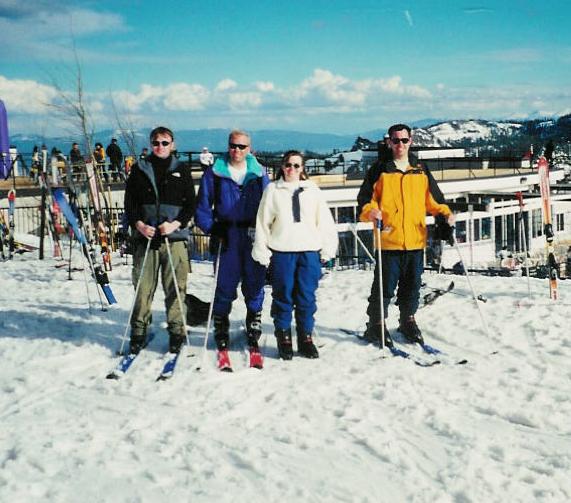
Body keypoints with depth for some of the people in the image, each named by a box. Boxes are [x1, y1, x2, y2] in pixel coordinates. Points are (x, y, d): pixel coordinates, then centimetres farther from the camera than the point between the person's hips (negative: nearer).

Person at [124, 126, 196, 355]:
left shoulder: (181, 171, 9)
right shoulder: (140, 169, 10)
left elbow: (191, 204, 7)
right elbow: (129, 202, 9)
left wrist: (176, 224, -9)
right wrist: (138, 224, -8)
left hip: (174, 237, -1)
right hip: (145, 236, 1)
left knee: (175, 287, -1)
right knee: (143, 287, 1)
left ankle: (177, 331, 9)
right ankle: (139, 331, 12)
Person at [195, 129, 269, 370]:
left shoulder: (259, 173, 9)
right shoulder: (214, 172, 3)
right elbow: (202, 208, 5)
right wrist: (213, 229, -8)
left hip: (254, 239, 2)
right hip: (227, 239, -1)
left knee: (254, 289, 5)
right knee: (224, 290, -1)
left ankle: (254, 343, 15)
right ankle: (222, 344, 6)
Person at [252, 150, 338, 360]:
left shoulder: (312, 190, 11)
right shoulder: (272, 190, 8)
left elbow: (325, 220, 10)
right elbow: (262, 221, 7)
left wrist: (328, 247, 4)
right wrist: (261, 251, 3)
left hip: (309, 250, 1)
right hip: (281, 251, -1)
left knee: (307, 297, 3)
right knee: (283, 296, 2)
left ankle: (305, 338, 14)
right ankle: (284, 339, 13)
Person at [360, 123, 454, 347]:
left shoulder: (420, 172, 13)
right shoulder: (381, 171, 1)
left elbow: (430, 201, 19)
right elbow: (368, 200, 0)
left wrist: (445, 213, 3)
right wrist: (371, 212, -20)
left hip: (416, 241, 4)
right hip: (389, 241, -4)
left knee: (412, 286, 12)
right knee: (385, 286, -3)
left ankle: (408, 322, 28)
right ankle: (376, 324, 11)